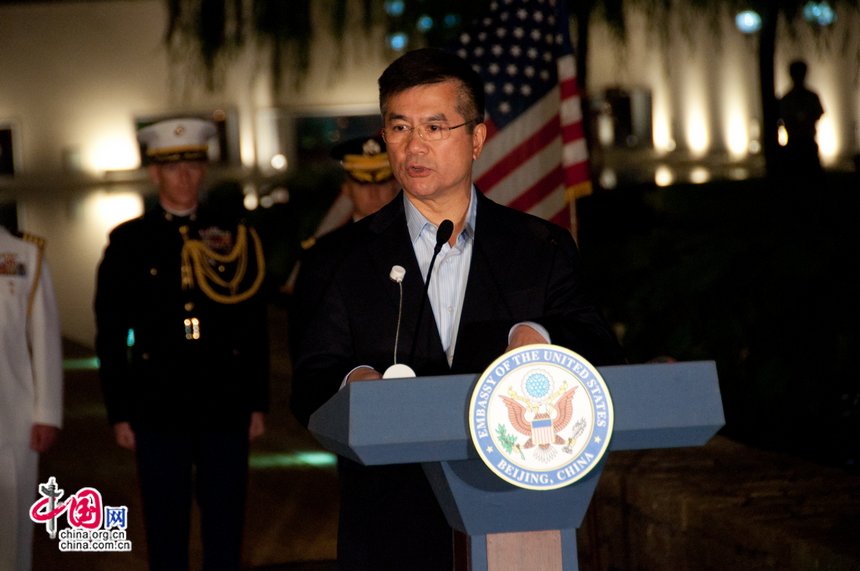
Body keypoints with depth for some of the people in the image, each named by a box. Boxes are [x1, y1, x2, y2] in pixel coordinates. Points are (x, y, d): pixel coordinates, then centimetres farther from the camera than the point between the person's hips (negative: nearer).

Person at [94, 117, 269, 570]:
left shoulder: (234, 237, 6)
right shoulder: (128, 242, 2)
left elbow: (255, 327, 8)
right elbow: (110, 336, 2)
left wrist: (258, 403, 5)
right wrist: (119, 414, -1)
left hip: (226, 407, 1)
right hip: (158, 409, -1)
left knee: (225, 526, 7)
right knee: (165, 530, 5)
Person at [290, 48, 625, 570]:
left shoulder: (543, 248, 7)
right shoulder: (347, 256, 6)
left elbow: (604, 358, -1)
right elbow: (309, 389, 0)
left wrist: (536, 337, -22)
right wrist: (353, 380, -23)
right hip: (392, 526, 0)